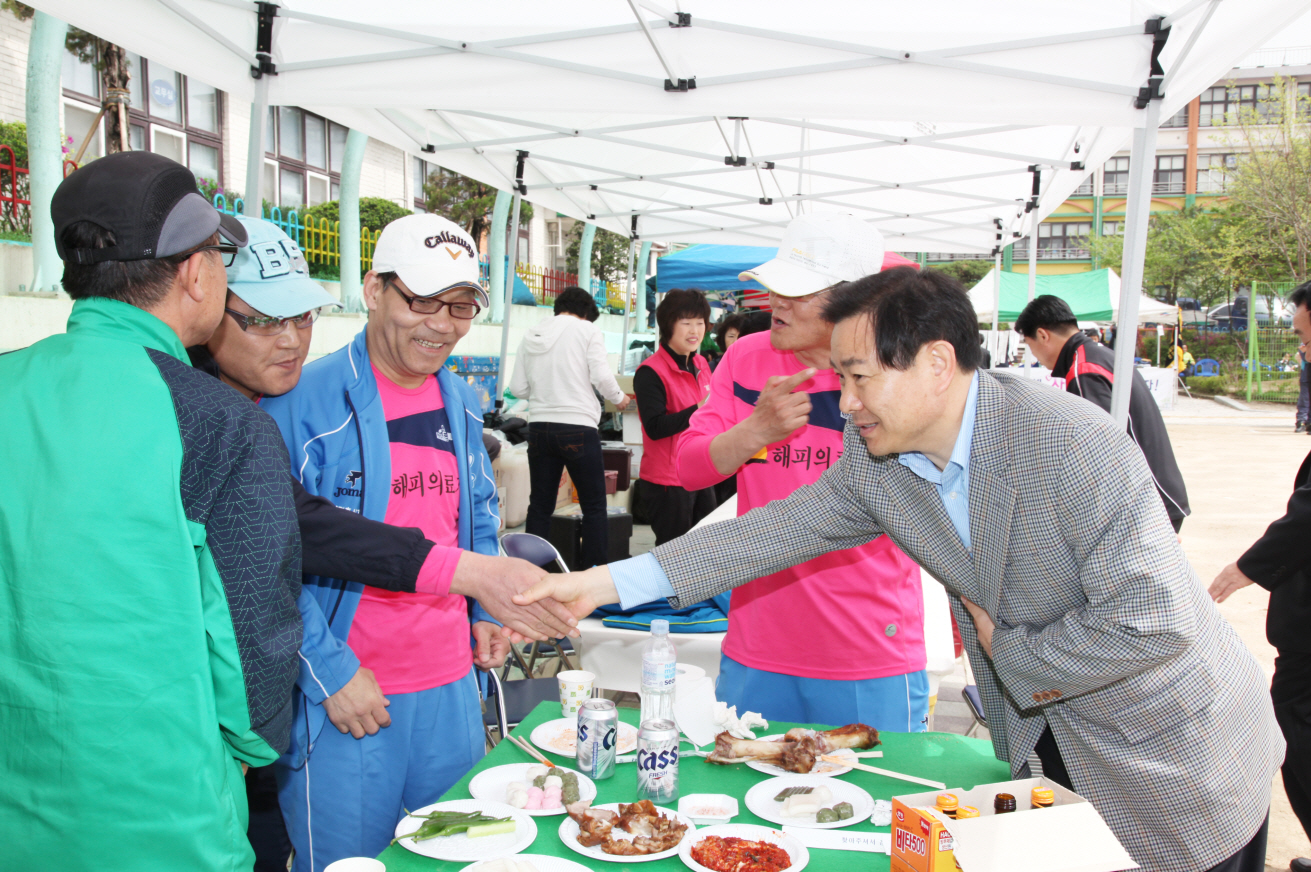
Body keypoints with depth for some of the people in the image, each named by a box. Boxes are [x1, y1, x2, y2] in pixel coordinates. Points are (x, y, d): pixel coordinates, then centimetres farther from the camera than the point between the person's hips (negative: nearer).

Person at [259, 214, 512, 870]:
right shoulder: (301, 402, -13)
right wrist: (331, 671, -15)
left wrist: (486, 611, 7)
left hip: (451, 688, 6)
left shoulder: (461, 404, 8)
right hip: (340, 696, -6)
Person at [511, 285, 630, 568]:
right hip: (578, 426, -5)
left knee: (540, 505, 12)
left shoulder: (531, 335, 11)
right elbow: (601, 376, -9)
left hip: (539, 426, 5)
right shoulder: (586, 330, -2)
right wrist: (619, 399, 9)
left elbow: (518, 388, 10)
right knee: (594, 506, 5)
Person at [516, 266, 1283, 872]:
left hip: (1174, 756, -5)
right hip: (1040, 735, 5)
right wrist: (607, 583, -11)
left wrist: (1010, 655, -17)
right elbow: (774, 531, -7)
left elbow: (1149, 622, -30)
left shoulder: (1069, 442, -30)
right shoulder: (874, 461, -10)